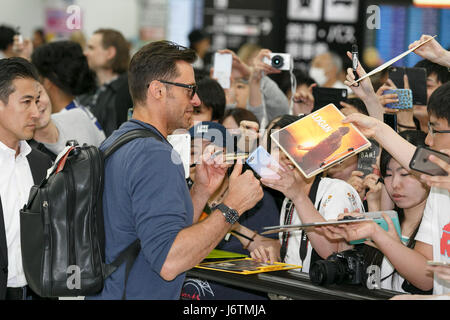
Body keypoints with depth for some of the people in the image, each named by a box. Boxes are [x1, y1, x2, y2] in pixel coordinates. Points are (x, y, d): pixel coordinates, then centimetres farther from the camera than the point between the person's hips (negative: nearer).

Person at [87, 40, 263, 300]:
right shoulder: (157, 156, -15)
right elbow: (168, 263, -23)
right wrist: (233, 206, -16)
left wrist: (201, 191, 9)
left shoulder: (114, 143, 14)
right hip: (140, 296, -9)